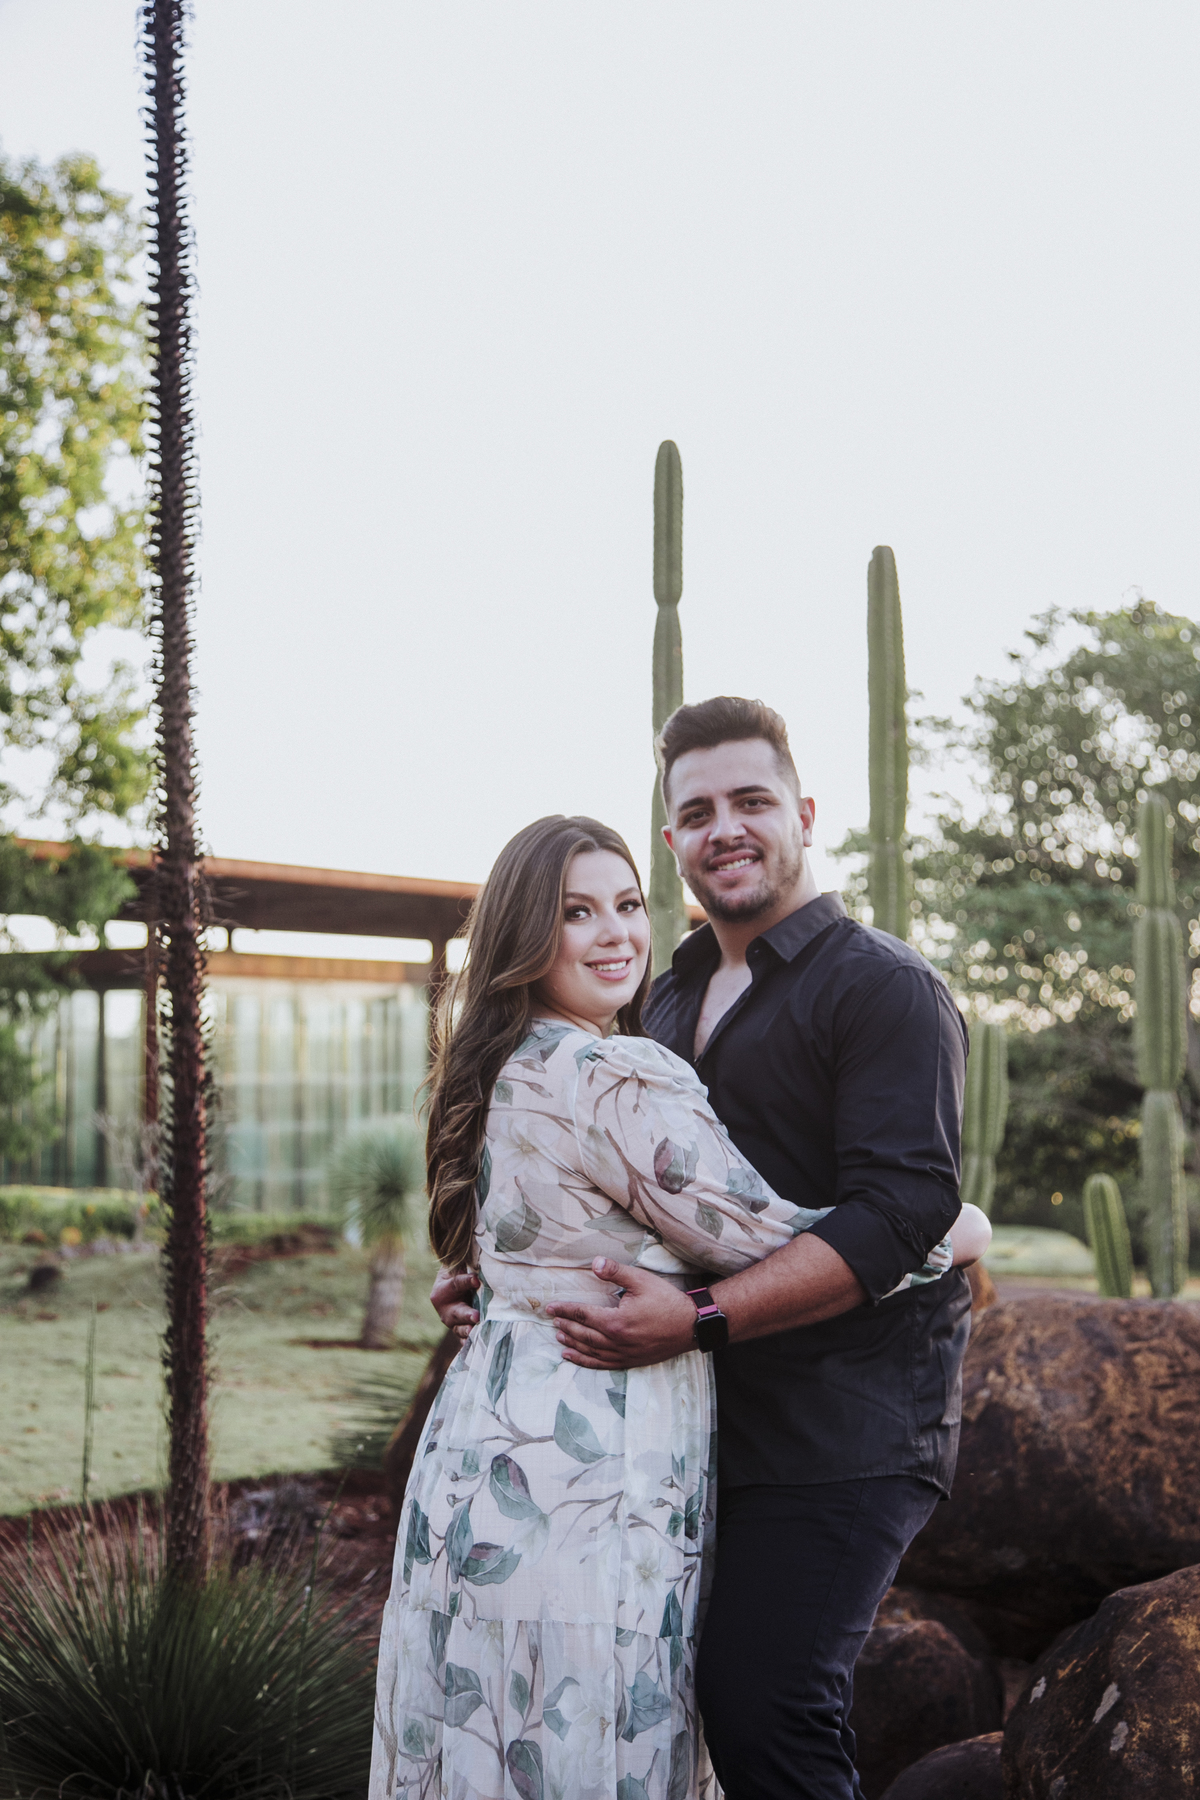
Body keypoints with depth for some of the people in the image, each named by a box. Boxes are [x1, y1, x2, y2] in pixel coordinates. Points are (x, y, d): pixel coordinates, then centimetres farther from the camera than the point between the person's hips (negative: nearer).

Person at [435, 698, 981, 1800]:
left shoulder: (884, 987, -8)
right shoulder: (671, 999, 17)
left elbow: (897, 1214, -19)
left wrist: (701, 1318, -25)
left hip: (839, 1429, -8)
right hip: (704, 1421, 8)